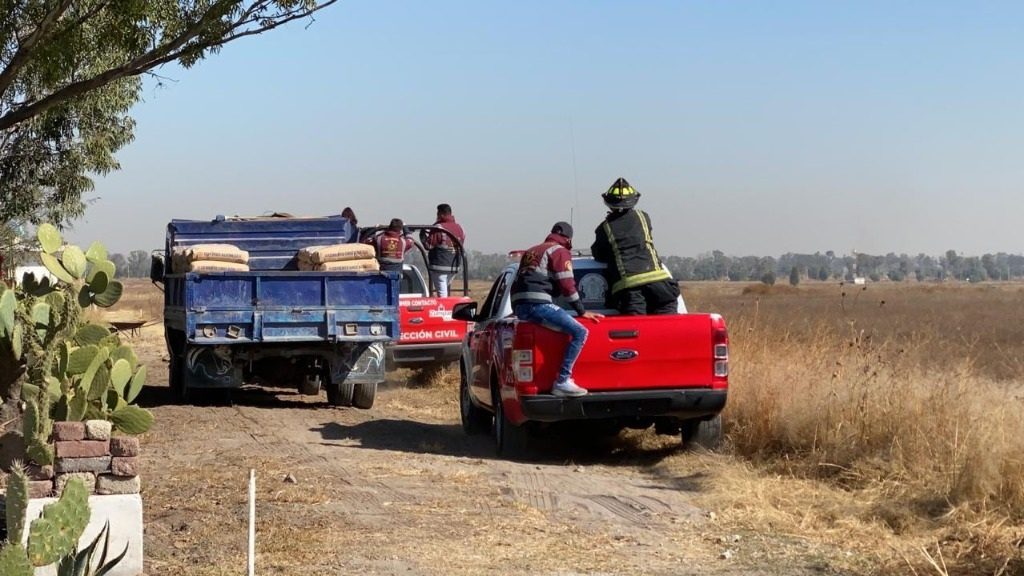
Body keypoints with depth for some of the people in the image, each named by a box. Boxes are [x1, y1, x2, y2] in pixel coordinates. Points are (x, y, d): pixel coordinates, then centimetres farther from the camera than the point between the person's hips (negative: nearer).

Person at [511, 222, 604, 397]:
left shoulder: (532, 251, 29)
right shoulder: (560, 251, 4)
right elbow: (567, 285, -4)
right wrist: (582, 312, 4)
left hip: (519, 305, 9)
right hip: (537, 304, -9)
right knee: (580, 332, -15)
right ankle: (562, 382, -23)